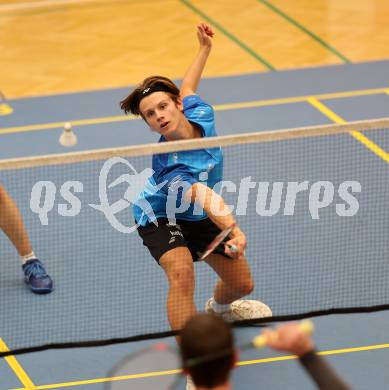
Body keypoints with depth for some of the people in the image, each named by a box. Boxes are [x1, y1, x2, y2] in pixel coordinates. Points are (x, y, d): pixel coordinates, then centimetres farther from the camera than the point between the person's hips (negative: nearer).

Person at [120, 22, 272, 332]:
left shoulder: (199, 113, -23)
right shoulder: (170, 167, -42)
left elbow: (186, 90, 3)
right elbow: (203, 196, -61)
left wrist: (205, 48, 14)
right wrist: (233, 229, -77)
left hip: (200, 216, 7)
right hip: (161, 217, -7)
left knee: (242, 284, 15)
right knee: (182, 272, -36)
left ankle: (219, 308, 52)